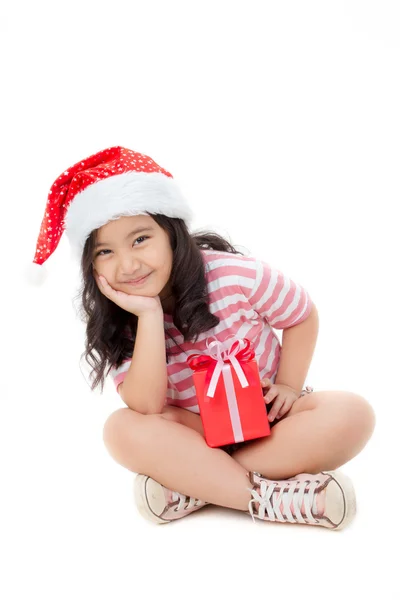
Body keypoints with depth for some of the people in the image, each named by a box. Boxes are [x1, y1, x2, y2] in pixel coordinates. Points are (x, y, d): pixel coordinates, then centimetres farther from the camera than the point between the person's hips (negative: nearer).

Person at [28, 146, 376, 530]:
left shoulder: (236, 276, -19)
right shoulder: (114, 324, -13)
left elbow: (303, 316, -2)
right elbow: (147, 408, -25)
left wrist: (289, 387, -11)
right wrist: (149, 314, -32)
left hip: (269, 424, 0)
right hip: (197, 434, 1)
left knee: (352, 414, -29)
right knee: (123, 430, -29)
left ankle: (192, 487, -26)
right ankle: (277, 498, -30)